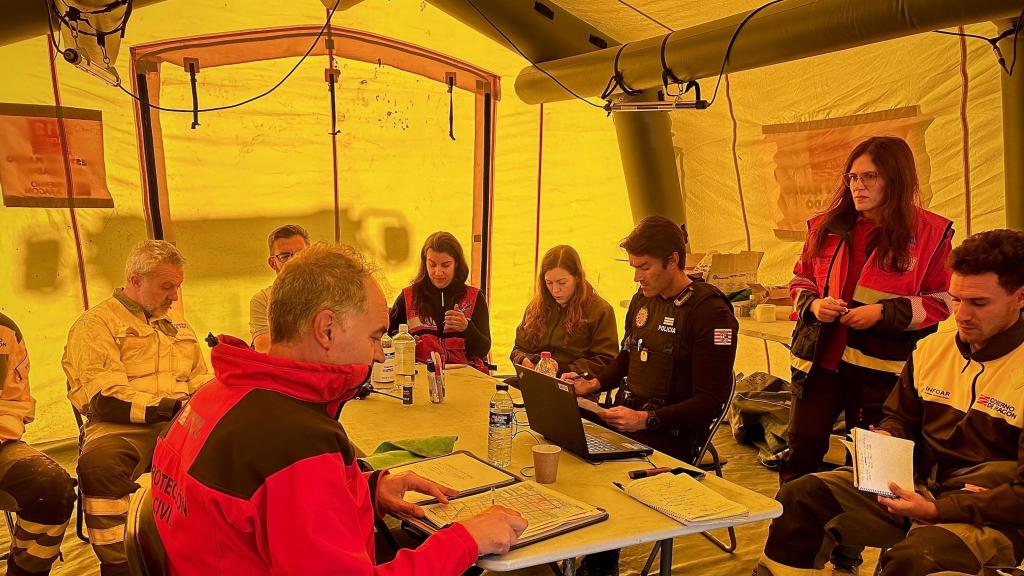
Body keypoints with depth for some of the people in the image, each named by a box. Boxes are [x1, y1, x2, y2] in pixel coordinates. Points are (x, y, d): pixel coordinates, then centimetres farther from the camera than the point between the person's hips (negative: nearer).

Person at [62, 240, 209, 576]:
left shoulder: (176, 320, 27)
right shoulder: (96, 322, 6)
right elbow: (105, 398, -7)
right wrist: (169, 406, -14)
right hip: (122, 428, -4)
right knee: (97, 463, -38)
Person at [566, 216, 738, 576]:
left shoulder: (710, 312, -12)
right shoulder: (643, 300, 12)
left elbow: (711, 401, -15)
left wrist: (647, 420, -25)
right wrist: (592, 384, 8)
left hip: (669, 438, -7)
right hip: (626, 422, 7)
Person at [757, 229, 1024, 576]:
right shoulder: (931, 349, 6)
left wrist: (937, 511, -22)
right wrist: (885, 438, -2)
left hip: (989, 517, -6)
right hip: (918, 486, 6)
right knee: (799, 495, -10)